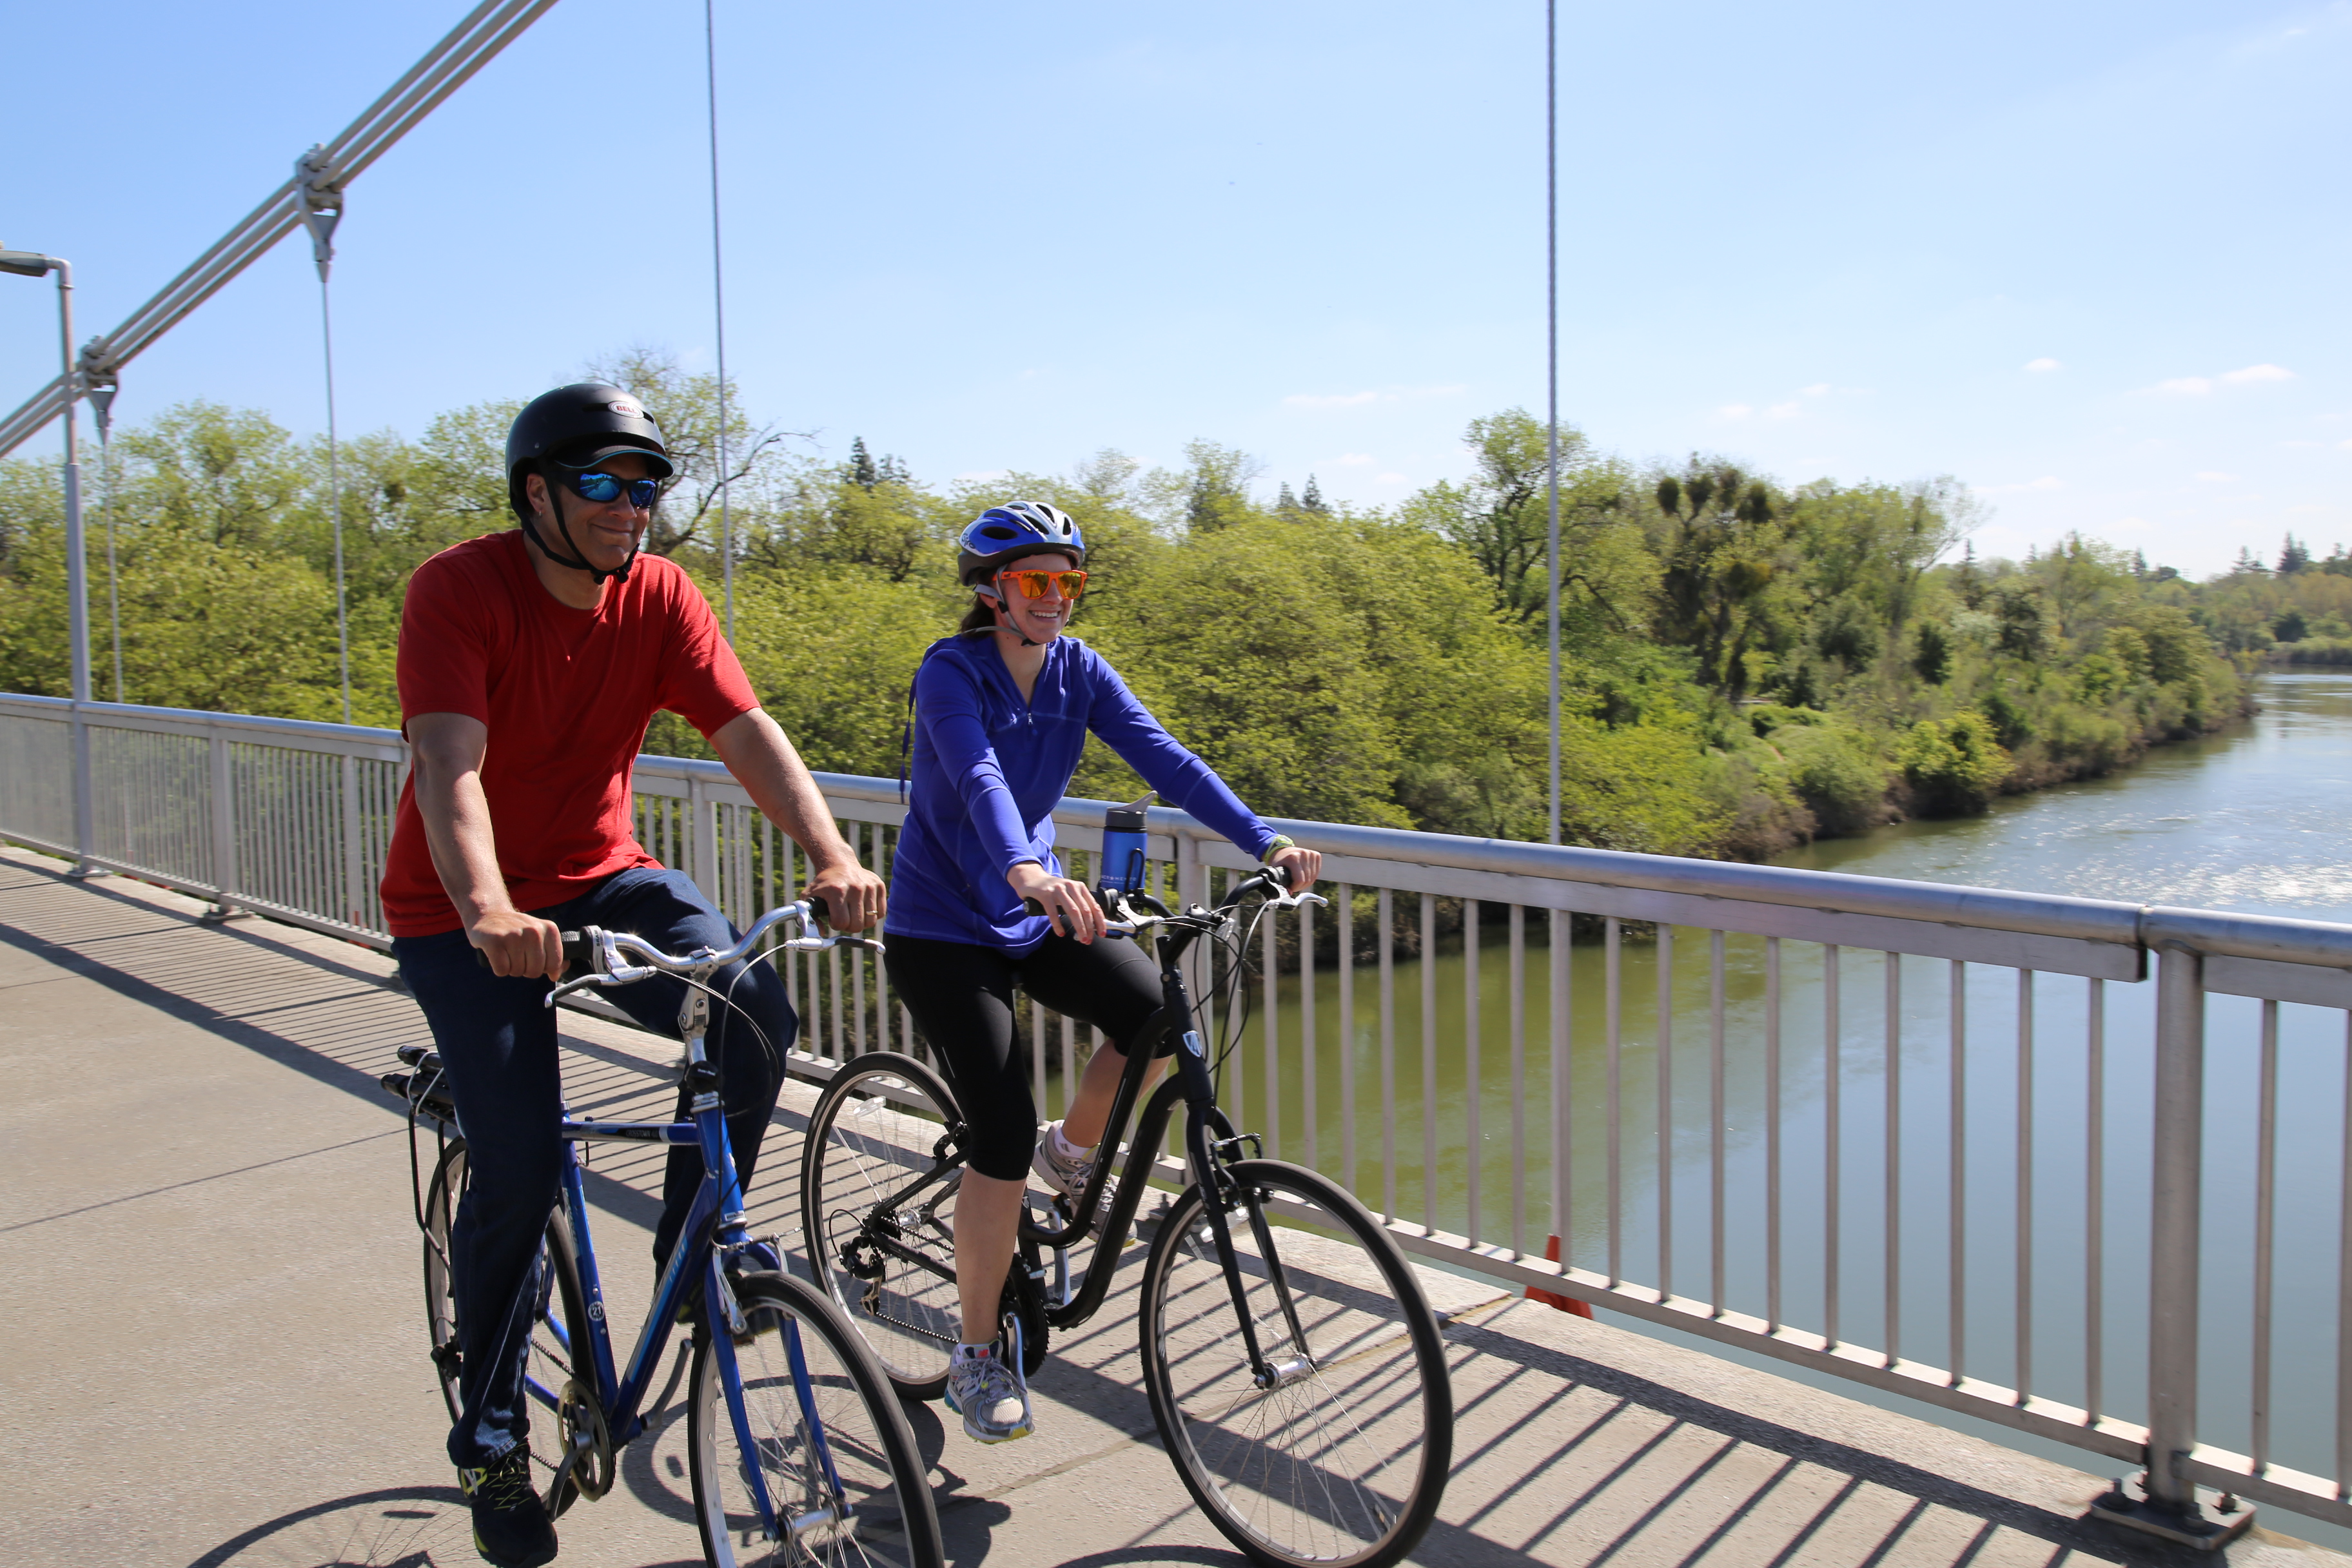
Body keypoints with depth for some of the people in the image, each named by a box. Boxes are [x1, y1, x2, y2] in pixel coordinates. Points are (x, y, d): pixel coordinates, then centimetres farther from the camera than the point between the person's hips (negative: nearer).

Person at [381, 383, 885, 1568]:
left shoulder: (660, 596, -7)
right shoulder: (459, 589, -18)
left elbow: (747, 731, -17)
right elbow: (449, 762, -31)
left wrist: (832, 857, -34)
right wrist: (488, 912, -49)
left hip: (599, 876, 4)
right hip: (468, 911, -3)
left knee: (754, 1007, -23)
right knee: (519, 1167, -12)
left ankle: (692, 1247, 2)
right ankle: (490, 1439, 12)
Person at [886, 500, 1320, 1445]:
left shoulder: (1078, 670, -2)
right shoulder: (950, 674, -18)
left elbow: (1166, 759, -13)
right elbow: (978, 778, -37)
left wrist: (1266, 844, -26)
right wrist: (1028, 873, -56)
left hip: (1030, 919, 5)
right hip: (941, 929, -5)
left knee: (1159, 1012, -19)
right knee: (1002, 1135, -13)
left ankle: (1071, 1154, 11)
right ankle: (977, 1359, 6)